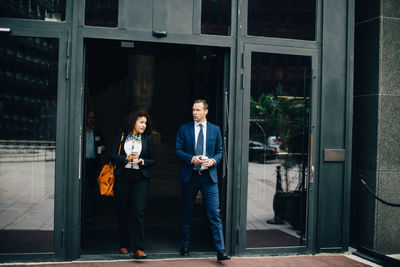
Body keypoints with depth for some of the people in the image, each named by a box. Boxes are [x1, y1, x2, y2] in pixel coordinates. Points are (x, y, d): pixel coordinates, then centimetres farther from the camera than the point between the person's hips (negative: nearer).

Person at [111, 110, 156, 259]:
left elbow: (153, 160, 10)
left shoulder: (147, 139, 8)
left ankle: (138, 249, -12)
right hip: (123, 176, 1)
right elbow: (113, 156, 4)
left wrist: (142, 161, -9)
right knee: (123, 212, 7)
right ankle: (123, 245, 22)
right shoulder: (121, 136, 7)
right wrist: (126, 158, -12)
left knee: (138, 212, -11)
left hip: (140, 177, -1)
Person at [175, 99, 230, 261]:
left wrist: (213, 161, -10)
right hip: (189, 176, 0)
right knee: (186, 213, 11)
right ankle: (185, 245, 28)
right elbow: (177, 150, 1)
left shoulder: (215, 129, 7)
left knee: (215, 214, -6)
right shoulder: (184, 129, 4)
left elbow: (219, 151, 11)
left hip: (209, 176, 0)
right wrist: (192, 159, -15)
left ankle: (220, 251, -4)